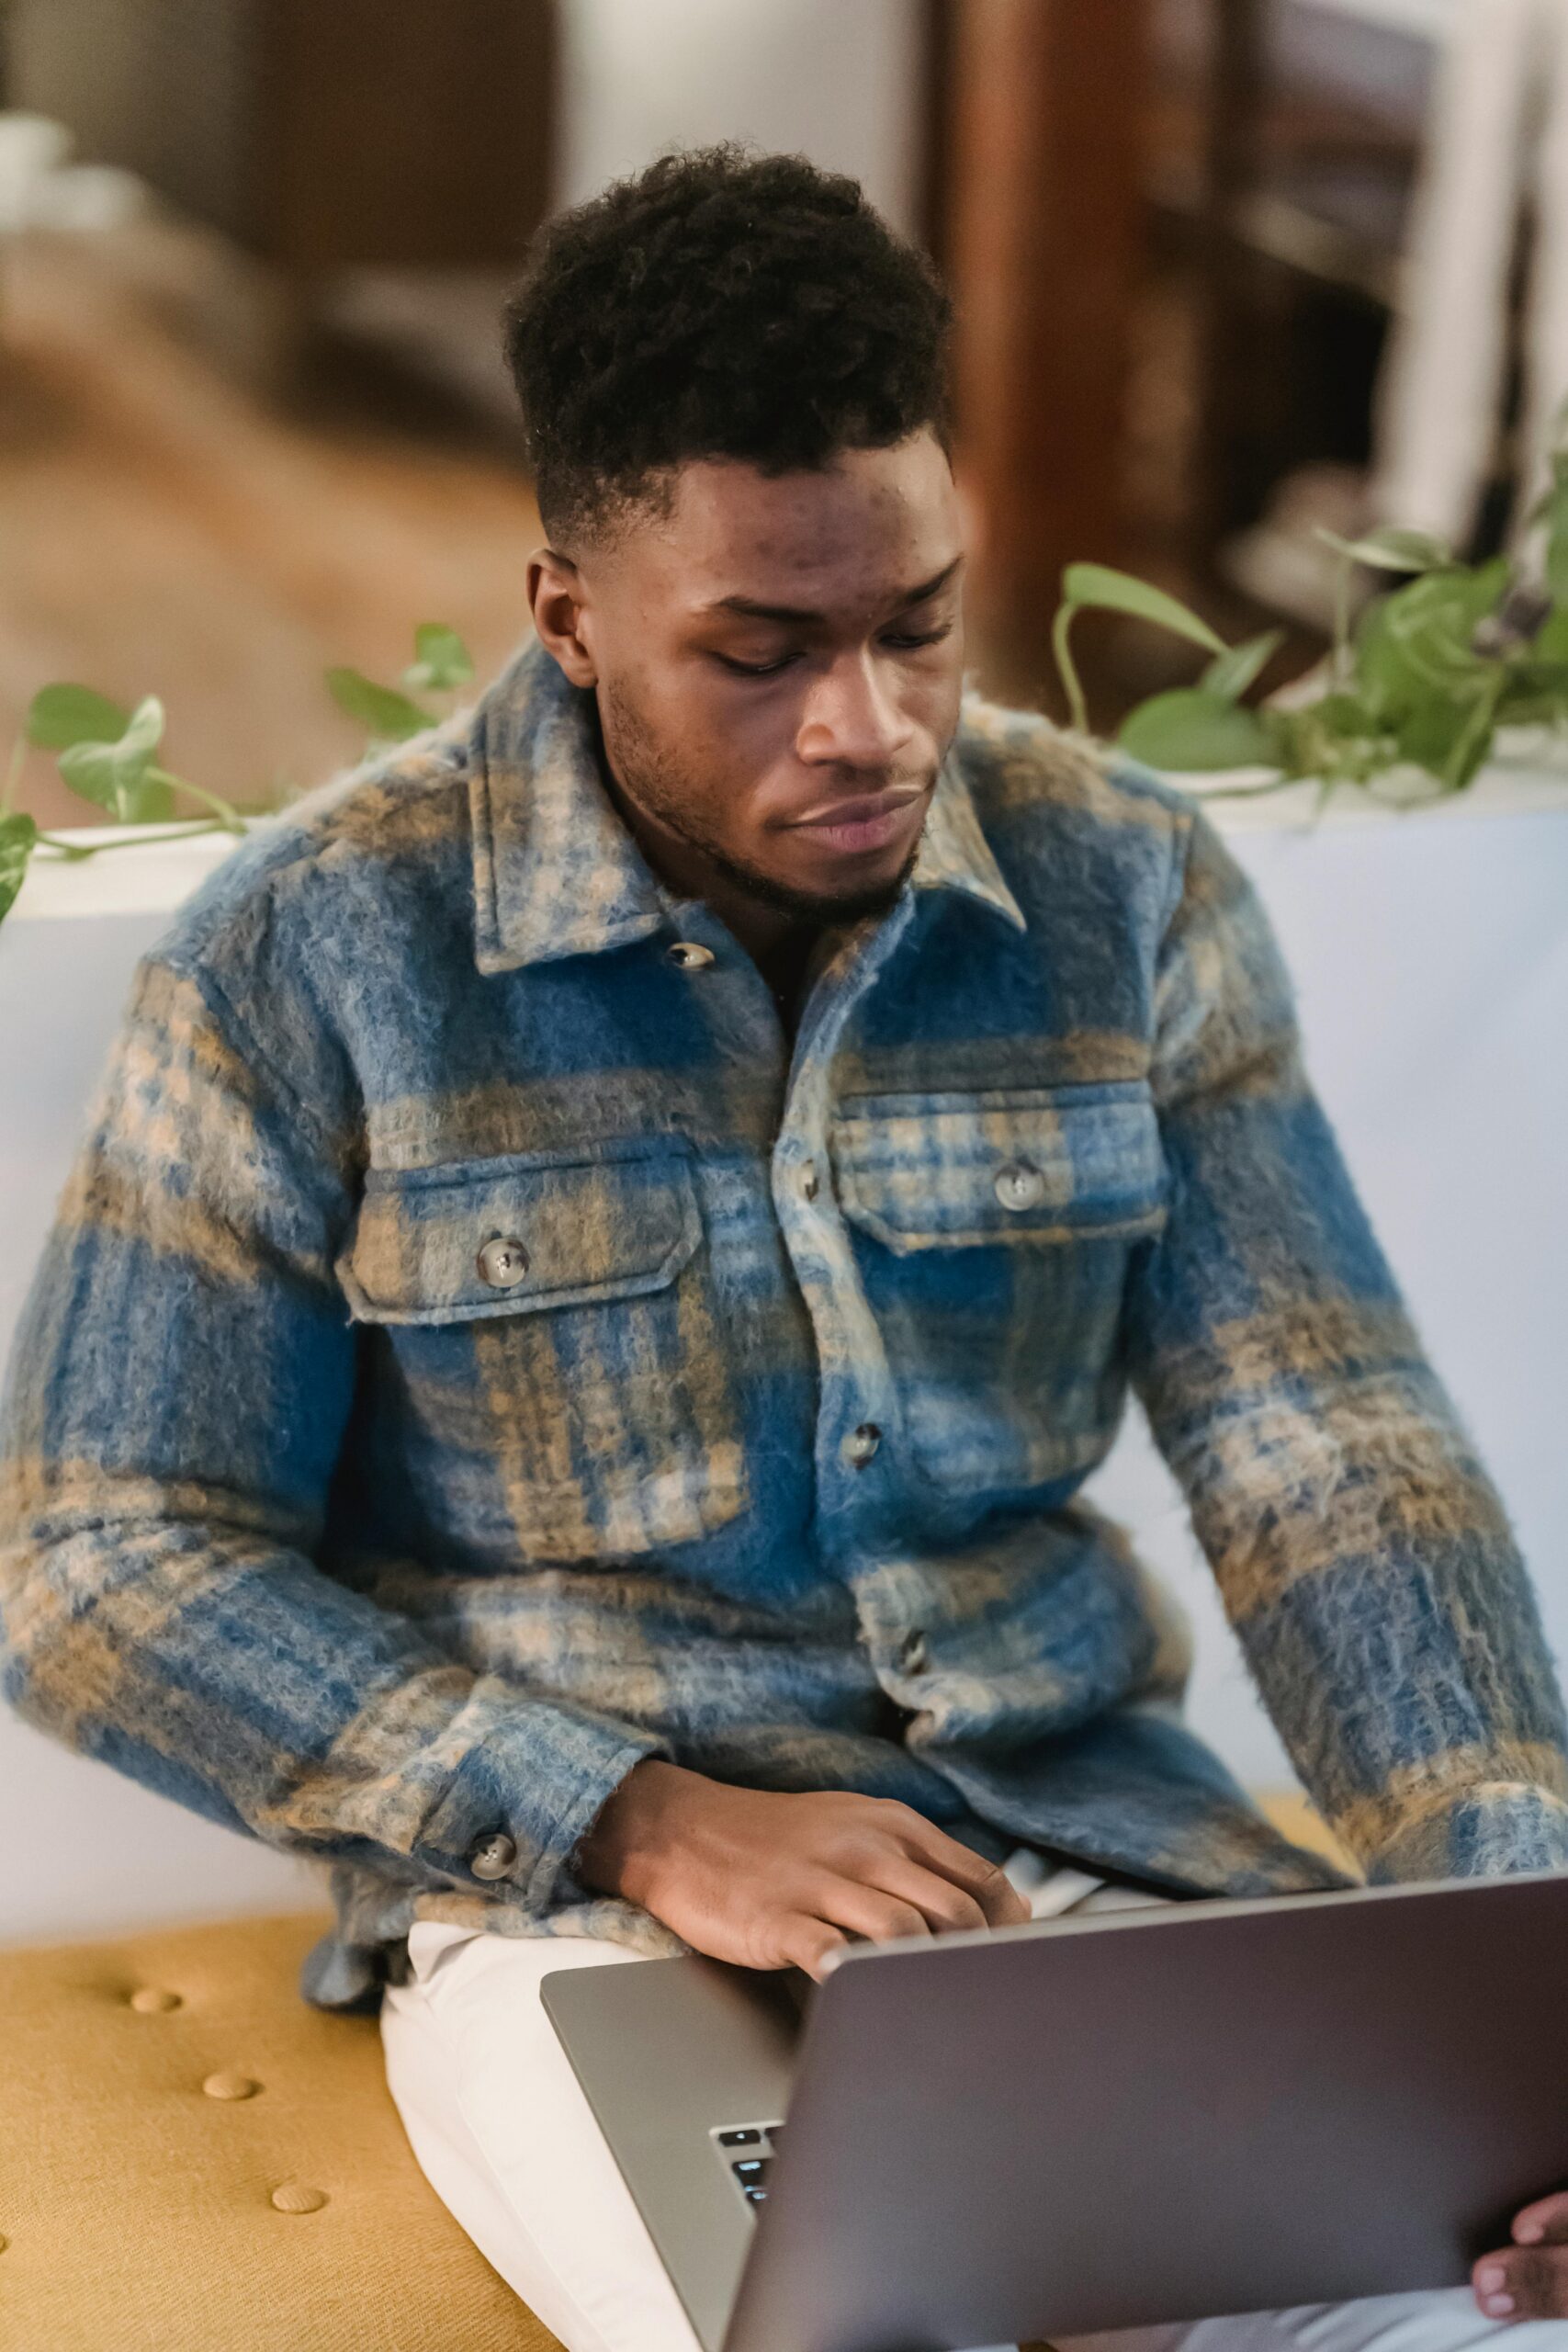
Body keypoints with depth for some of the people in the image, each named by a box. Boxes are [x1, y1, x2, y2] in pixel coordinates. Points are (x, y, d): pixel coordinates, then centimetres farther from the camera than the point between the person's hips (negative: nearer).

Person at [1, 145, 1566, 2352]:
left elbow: (1330, 1450, -1)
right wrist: (645, 1823, -18)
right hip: (566, 1881, -3)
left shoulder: (1126, 886, 1)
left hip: (1083, 1824, 3)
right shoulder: (311, 957, -8)